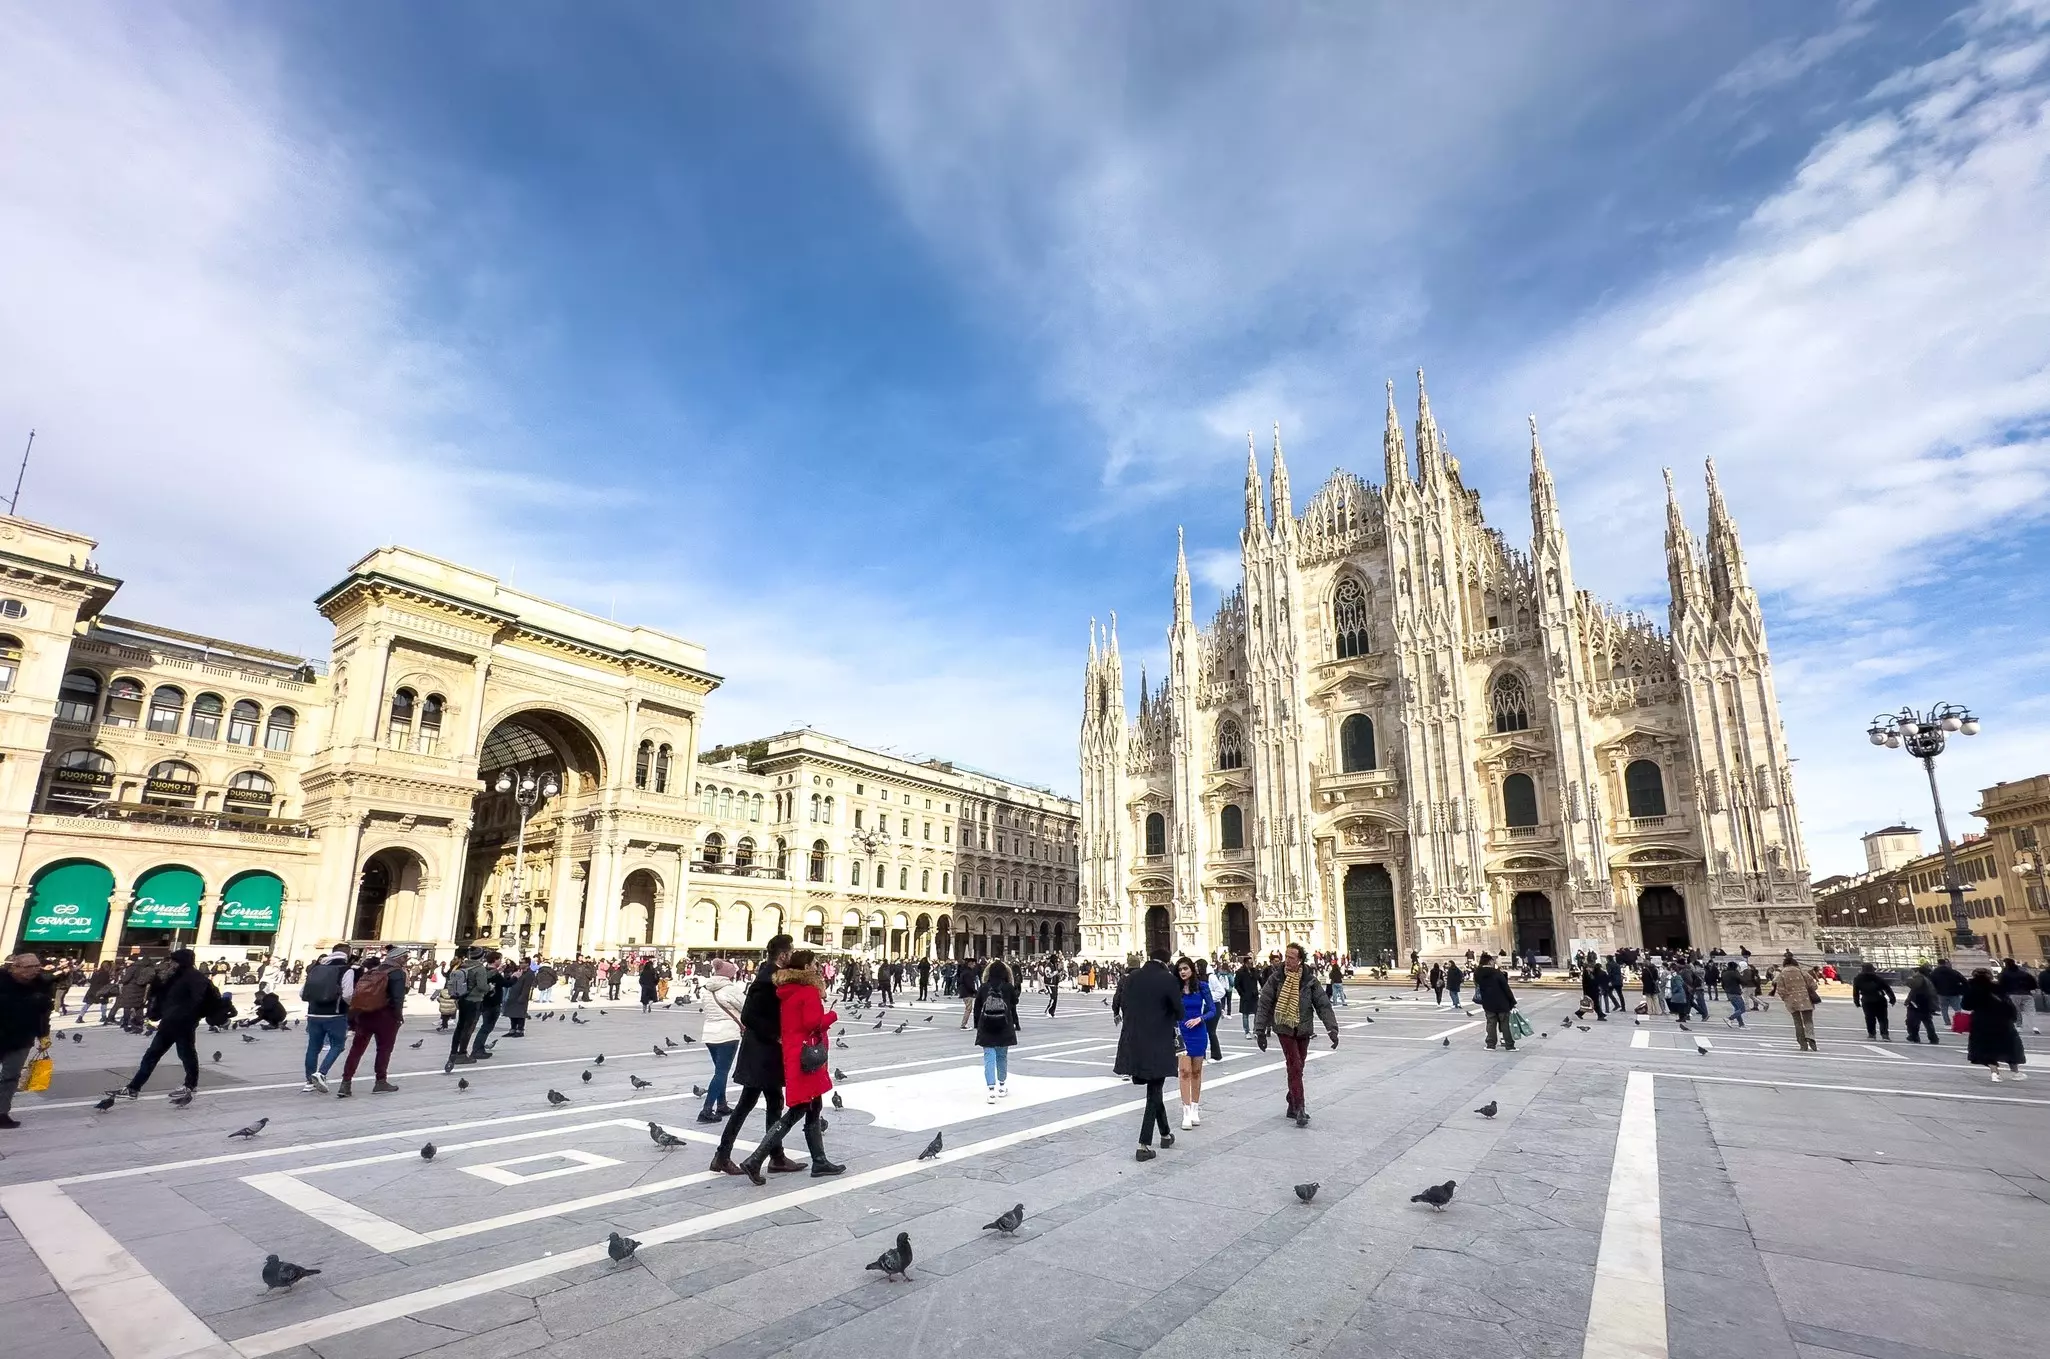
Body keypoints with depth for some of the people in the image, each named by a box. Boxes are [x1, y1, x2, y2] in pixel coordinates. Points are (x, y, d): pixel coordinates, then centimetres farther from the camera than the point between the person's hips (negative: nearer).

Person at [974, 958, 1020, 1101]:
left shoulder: (984, 987, 1)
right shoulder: (1008, 987, -2)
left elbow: (977, 1007, 5)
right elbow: (1014, 1006, 1)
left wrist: (977, 1025, 14)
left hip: (986, 1027, 0)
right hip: (1004, 1027, 0)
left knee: (989, 1057, -1)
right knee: (1002, 1056, 16)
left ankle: (991, 1090, -14)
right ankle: (1002, 1087, 30)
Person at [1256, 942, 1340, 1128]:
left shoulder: (1309, 980, -3)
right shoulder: (1276, 978, -8)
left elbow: (1323, 1004, -2)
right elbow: (1264, 1005, -5)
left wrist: (1332, 1028, -11)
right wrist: (1260, 1031, -6)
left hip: (1303, 1030, 3)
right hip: (1284, 1029, -3)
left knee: (1297, 1068, 11)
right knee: (1295, 1068, -11)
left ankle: (1292, 1105, 24)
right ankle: (1299, 1109, -8)